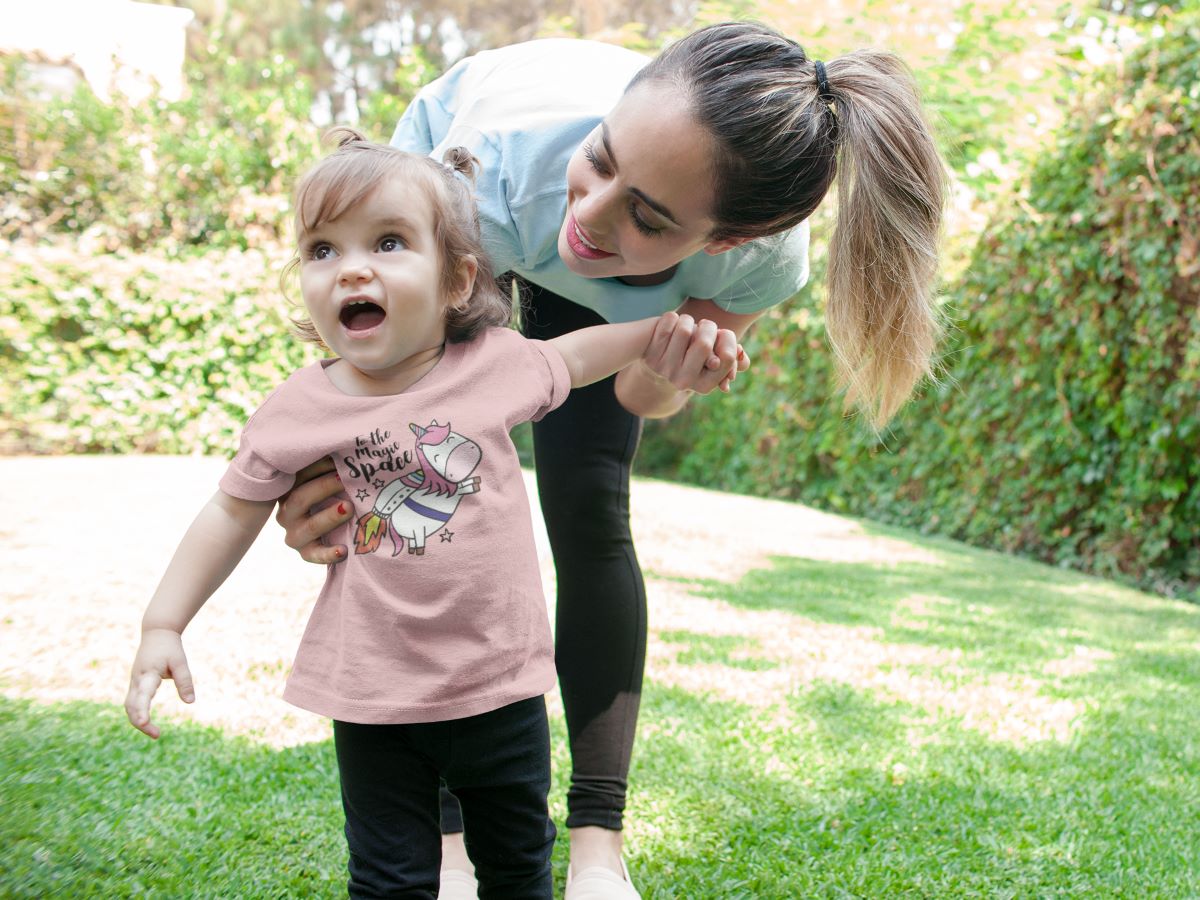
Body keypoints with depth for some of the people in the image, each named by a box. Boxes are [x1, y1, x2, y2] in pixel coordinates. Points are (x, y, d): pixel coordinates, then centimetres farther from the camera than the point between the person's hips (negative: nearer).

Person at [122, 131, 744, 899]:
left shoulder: (495, 363, -8)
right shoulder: (297, 412, -10)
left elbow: (575, 356, 13)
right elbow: (234, 515, 3)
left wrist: (668, 324, 6)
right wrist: (163, 625, 0)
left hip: (501, 684, 2)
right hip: (373, 695, -1)